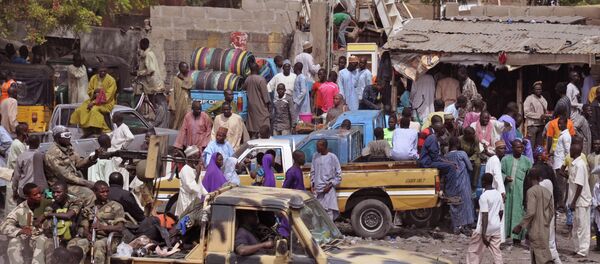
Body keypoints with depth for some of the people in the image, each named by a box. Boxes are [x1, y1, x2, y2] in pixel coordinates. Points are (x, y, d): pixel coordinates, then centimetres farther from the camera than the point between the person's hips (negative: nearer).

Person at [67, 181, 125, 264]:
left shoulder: (116, 206, 8)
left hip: (108, 239, -3)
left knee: (99, 245, -39)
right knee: (73, 243, -28)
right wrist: (87, 234, -13)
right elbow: (85, 229, 12)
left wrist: (102, 227, -17)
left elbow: (120, 228, -1)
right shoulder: (88, 209, 19)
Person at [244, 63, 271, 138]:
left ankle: (253, 136, 12)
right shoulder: (260, 79, -16)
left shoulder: (247, 79, 3)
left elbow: (243, 88, 22)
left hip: (251, 105, 6)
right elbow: (265, 92, -14)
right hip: (260, 105, -6)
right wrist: (268, 103, -6)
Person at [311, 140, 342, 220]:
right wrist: (312, 185, 7)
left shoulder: (332, 157, -7)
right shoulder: (315, 156, 7)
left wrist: (330, 185, -10)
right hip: (317, 189, 5)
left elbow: (338, 174, -4)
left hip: (328, 189, -5)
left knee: (328, 211, -6)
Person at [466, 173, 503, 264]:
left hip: (486, 228, -6)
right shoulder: (498, 194, 6)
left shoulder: (484, 196, -16)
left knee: (474, 250, 7)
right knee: (496, 251, 7)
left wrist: (483, 234, -21)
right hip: (496, 228, 7)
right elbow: (501, 212, 13)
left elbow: (485, 216, -21)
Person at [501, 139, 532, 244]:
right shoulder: (506, 159, 6)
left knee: (518, 212, -2)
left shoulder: (527, 161, 6)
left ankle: (517, 236, 1)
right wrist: (505, 177, -14)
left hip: (521, 191, 0)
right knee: (507, 211, 2)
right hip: (508, 189, 0)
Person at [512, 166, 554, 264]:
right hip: (545, 230, 7)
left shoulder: (531, 191, -12)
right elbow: (551, 212, 11)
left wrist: (520, 226, -12)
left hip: (536, 230, -7)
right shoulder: (547, 192, 9)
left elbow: (530, 212, -19)